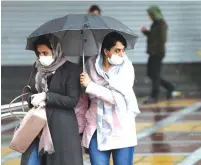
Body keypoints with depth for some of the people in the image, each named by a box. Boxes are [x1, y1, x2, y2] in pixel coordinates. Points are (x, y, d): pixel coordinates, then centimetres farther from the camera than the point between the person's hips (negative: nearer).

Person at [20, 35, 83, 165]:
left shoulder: (70, 69, -8)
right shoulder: (37, 67, 9)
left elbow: (72, 100, -13)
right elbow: (28, 90, 15)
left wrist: (46, 97, -18)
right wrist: (33, 99, -8)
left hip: (62, 126, -5)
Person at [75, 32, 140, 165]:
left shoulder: (126, 67, -7)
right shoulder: (91, 65, 0)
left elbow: (118, 98, -17)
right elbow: (83, 99, 9)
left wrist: (91, 86, -16)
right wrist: (78, 126, 11)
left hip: (122, 131, -2)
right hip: (97, 131, 2)